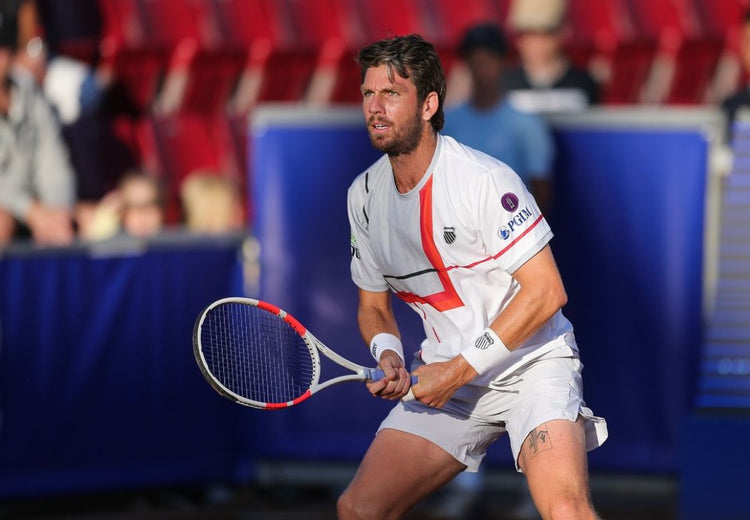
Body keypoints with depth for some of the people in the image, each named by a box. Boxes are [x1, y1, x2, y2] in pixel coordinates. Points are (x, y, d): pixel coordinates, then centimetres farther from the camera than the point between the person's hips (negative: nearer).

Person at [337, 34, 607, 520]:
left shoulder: (484, 179, -17)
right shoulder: (365, 194, 3)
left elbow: (546, 292, -18)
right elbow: (374, 304, 15)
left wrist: (462, 369, -18)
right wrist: (389, 353, -8)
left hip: (531, 362, -6)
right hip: (447, 376, 6)